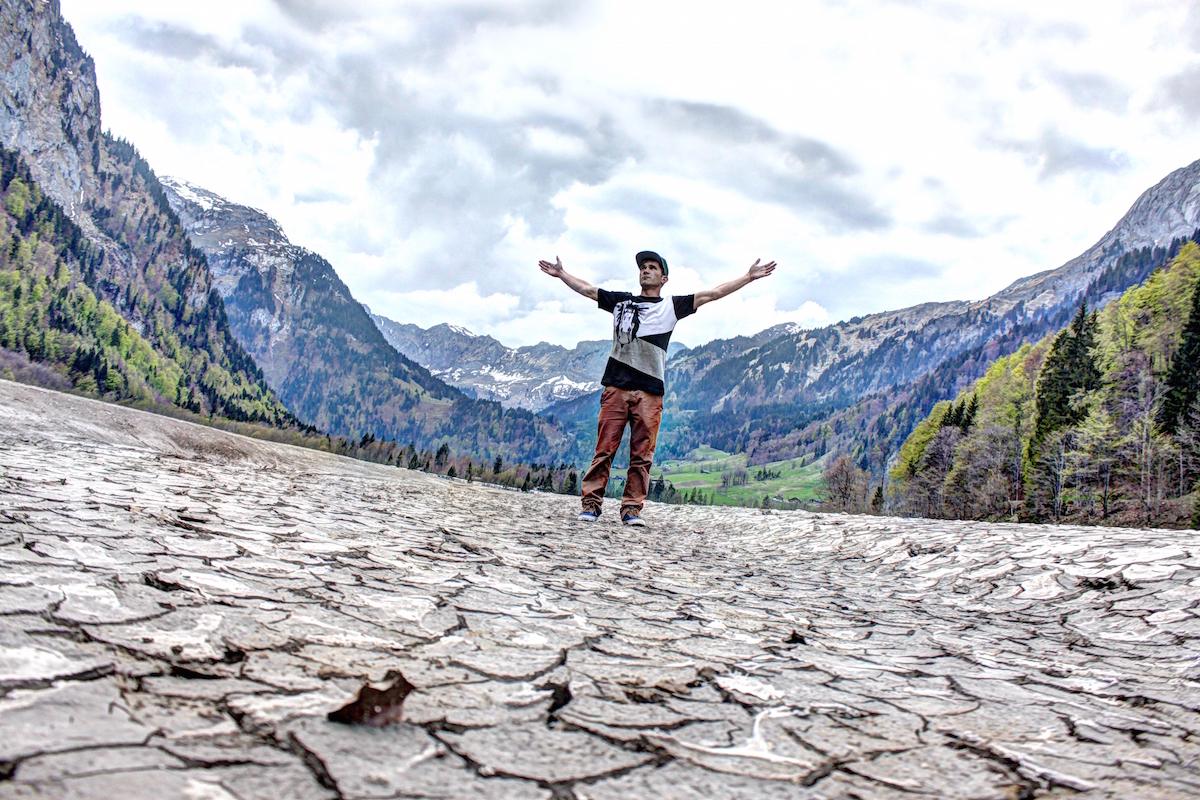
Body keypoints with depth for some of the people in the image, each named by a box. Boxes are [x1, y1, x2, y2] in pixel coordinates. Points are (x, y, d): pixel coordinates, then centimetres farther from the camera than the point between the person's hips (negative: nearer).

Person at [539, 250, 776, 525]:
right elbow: (587, 289, 29)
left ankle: (632, 508, 3)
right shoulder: (621, 301, 19)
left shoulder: (671, 306, 13)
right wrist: (561, 273, 31)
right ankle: (591, 504, -1)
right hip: (616, 386, 1)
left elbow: (712, 294, 10)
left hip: (650, 392, -1)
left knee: (642, 455, -2)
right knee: (604, 448, -4)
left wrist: (749, 277, 6)